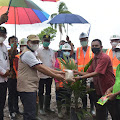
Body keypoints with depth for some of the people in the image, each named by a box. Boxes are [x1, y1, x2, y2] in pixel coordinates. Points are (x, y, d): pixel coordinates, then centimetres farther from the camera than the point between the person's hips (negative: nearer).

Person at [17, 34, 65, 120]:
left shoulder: (32, 53, 20)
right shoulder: (27, 53, -14)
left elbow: (43, 66, 14)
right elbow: (40, 68, -19)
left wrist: (58, 72, 5)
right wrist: (55, 76, -16)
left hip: (31, 87, 11)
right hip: (27, 87, -11)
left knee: (30, 112, 17)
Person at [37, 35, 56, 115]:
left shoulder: (52, 51, 10)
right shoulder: (38, 51, -2)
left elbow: (54, 63, 13)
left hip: (50, 75, 4)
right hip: (41, 75, -4)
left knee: (48, 92, 13)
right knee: (41, 92, 5)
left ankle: (47, 107, 25)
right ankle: (41, 108, 16)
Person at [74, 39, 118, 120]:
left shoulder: (105, 58, -17)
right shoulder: (94, 59, 11)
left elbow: (96, 73, -25)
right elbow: (88, 73, 8)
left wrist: (80, 77, -27)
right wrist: (78, 72, -8)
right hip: (99, 91, 8)